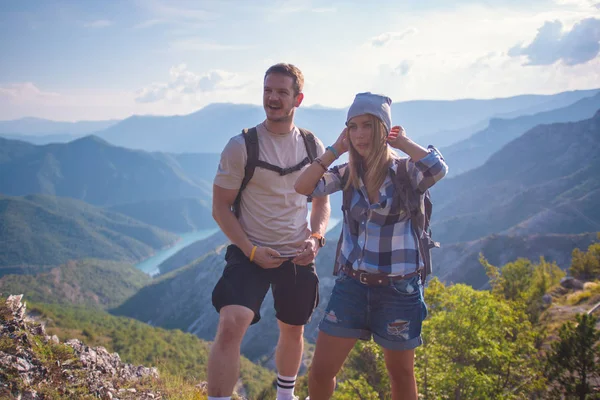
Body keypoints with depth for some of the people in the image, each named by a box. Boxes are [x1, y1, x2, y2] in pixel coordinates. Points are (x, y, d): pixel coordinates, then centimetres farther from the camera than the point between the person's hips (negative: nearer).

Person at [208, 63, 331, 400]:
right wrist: (250, 250, -17)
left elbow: (322, 200, 12)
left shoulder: (313, 147, 1)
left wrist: (316, 237, -7)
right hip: (251, 253, -4)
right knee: (231, 325, -24)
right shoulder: (241, 146, -11)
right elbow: (221, 207, -7)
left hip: (298, 257, 4)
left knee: (293, 331, 19)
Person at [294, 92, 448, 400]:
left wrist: (402, 142, -17)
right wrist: (335, 149, -8)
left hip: (398, 288, -3)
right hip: (351, 284, 3)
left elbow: (438, 168, -33)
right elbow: (303, 186, -10)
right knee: (320, 370, 6)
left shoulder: (405, 171, -11)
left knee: (401, 375, 15)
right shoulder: (348, 174, 1)